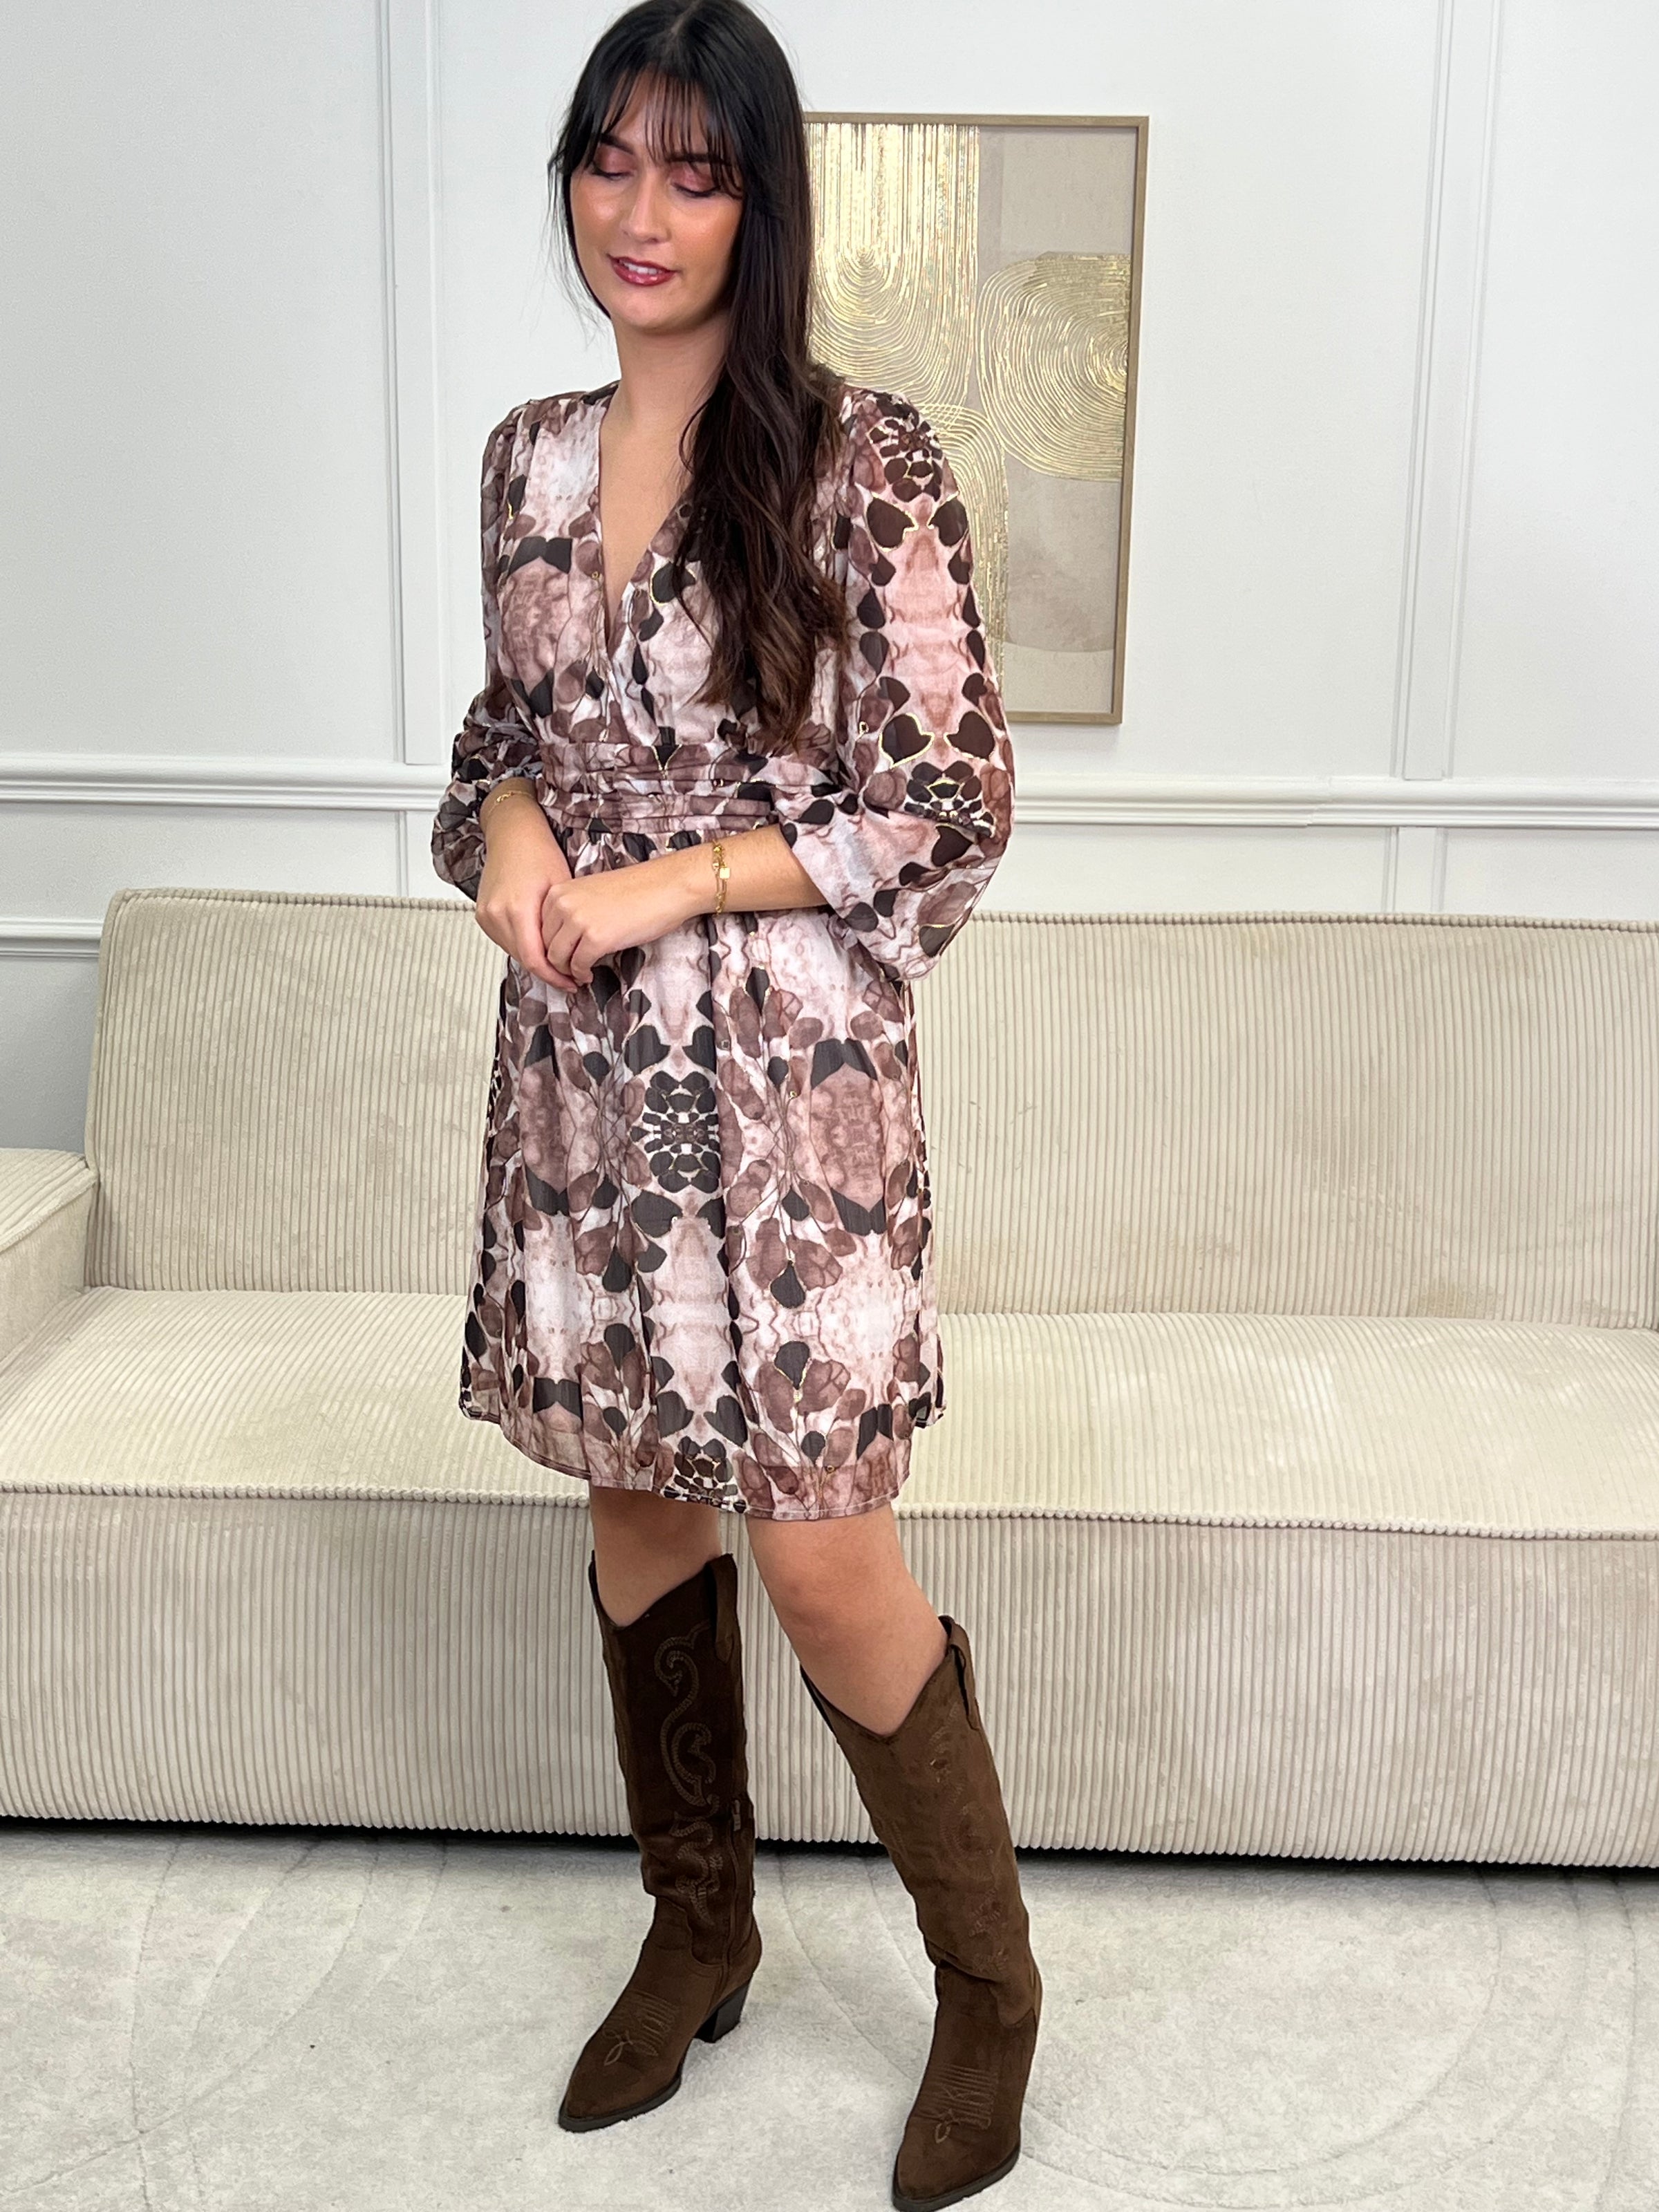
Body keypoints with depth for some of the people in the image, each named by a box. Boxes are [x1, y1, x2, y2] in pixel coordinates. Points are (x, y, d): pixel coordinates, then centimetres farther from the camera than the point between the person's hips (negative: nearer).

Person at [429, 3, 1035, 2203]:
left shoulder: (864, 462, -9)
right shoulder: (533, 456, 8)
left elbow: (954, 809, -10)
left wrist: (670, 881, -15)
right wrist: (508, 820, -5)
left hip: (789, 1078, -5)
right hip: (580, 1073, 6)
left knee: (824, 1564, -1)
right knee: (639, 1514, 16)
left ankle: (990, 1983, 25)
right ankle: (700, 1926, 39)